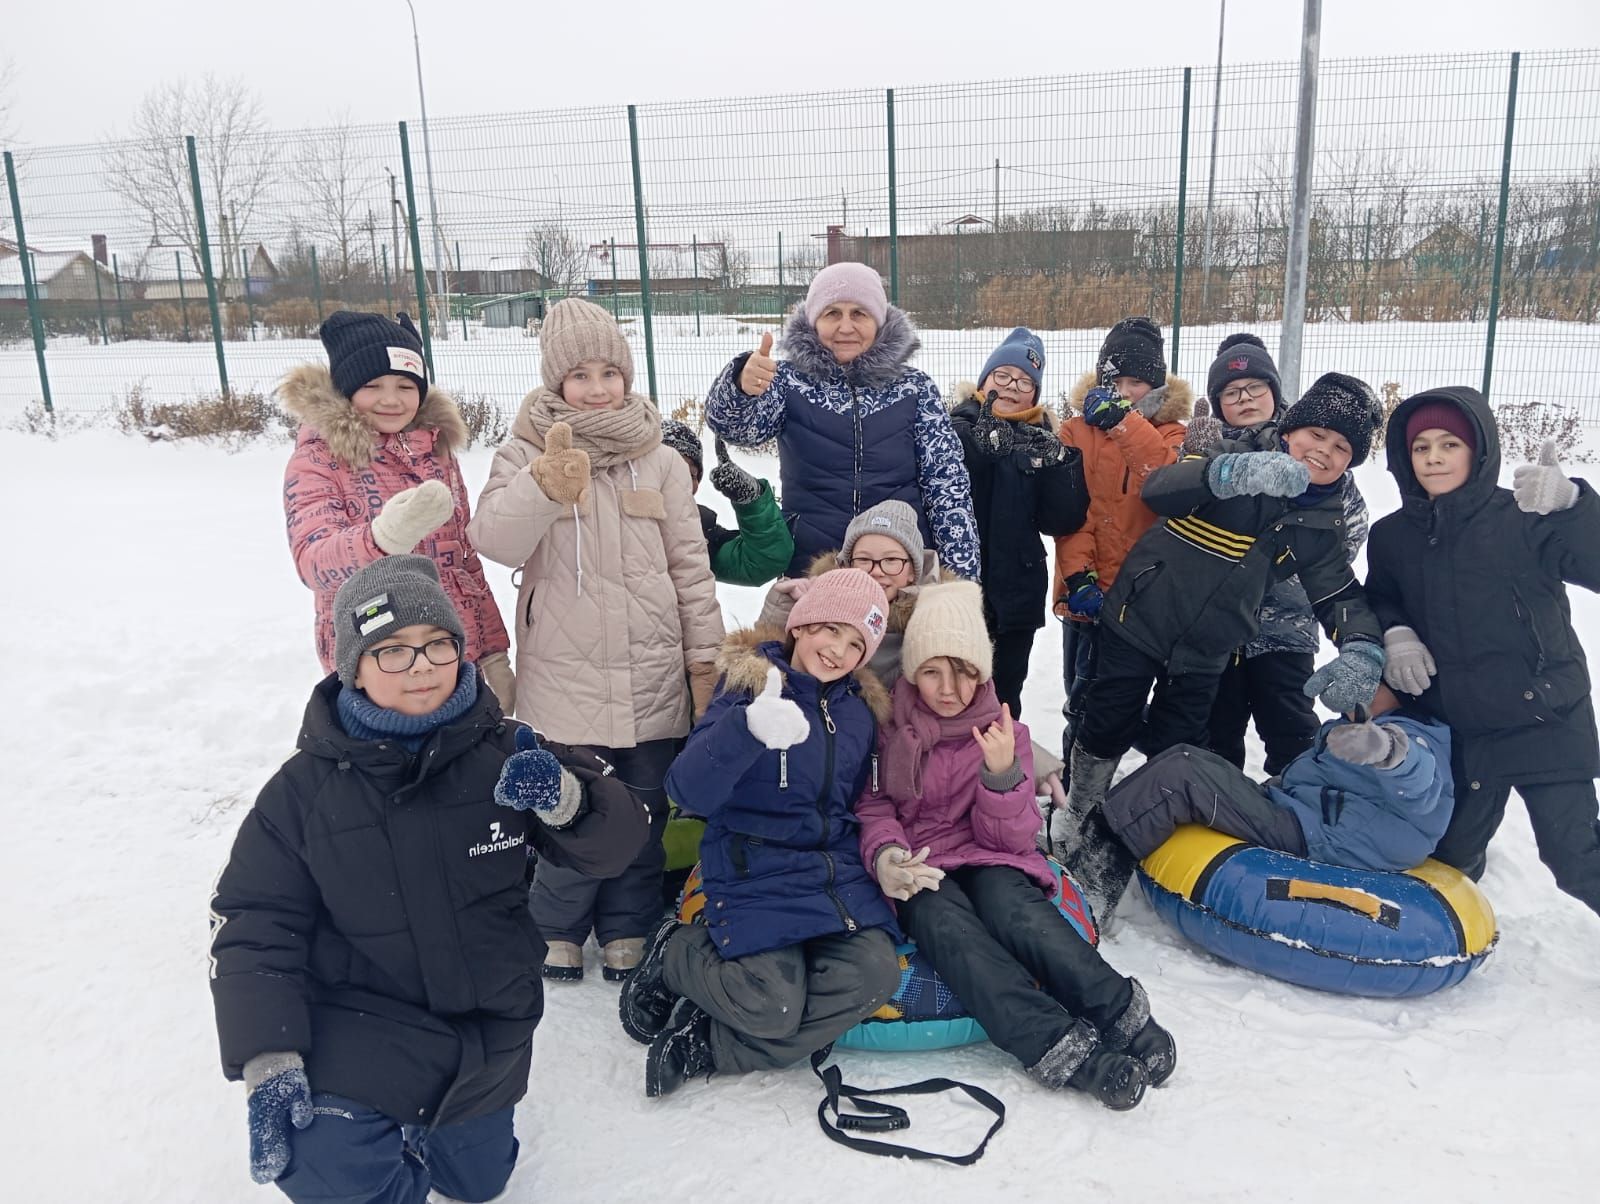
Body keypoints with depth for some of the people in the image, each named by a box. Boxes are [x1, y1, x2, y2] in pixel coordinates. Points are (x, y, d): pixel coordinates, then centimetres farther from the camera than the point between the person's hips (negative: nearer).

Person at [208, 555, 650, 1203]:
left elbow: (616, 840, -10)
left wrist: (563, 799, -32)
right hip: (359, 1022, -2)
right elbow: (254, 926, -9)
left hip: (489, 1022, 3)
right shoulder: (304, 790, -12)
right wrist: (269, 1063, -19)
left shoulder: (504, 754, -9)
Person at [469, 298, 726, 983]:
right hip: (563, 677, -2)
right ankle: (558, 929, 29)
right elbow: (496, 540, -20)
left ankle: (627, 930, 32)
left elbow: (691, 566, 7)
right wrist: (545, 483, -38)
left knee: (644, 812, 12)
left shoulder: (659, 462, 4)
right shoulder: (526, 453, -2)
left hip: (652, 678, 2)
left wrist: (704, 658, 6)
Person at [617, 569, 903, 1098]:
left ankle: (706, 1048, -9)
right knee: (773, 1008, -23)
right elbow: (690, 789, -22)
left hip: (838, 871, 6)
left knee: (874, 974, -21)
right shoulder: (751, 683, -7)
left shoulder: (860, 709, 11)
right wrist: (747, 727, -40)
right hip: (755, 872, -5)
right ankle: (674, 955, 10)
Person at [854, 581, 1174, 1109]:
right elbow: (872, 806, 1)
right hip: (918, 870, -1)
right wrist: (885, 852, -22)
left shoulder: (1004, 732, 4)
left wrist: (1002, 773, -22)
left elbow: (1009, 838, -3)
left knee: (1005, 900, -34)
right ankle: (1057, 1046, -45)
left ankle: (1121, 1013, -35)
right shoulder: (887, 727, 2)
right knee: (943, 918, -34)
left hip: (986, 861, 1)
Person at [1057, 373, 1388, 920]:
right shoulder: (1232, 461, -12)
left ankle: (1111, 852, 30)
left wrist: (1363, 649, -20)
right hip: (1136, 623, -4)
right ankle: (1077, 822, 32)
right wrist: (1238, 471, -46)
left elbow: (1342, 595, 3)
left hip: (1202, 657, 4)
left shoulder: (1319, 525, 3)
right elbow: (1157, 488, -28)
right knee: (1103, 733, 6)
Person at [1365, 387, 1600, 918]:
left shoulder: (1526, 520, -13)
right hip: (1454, 728, 4)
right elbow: (1379, 600, 15)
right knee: (1448, 851, 17)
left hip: (1544, 720, -4)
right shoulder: (1392, 536, 1)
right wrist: (1395, 634, -7)